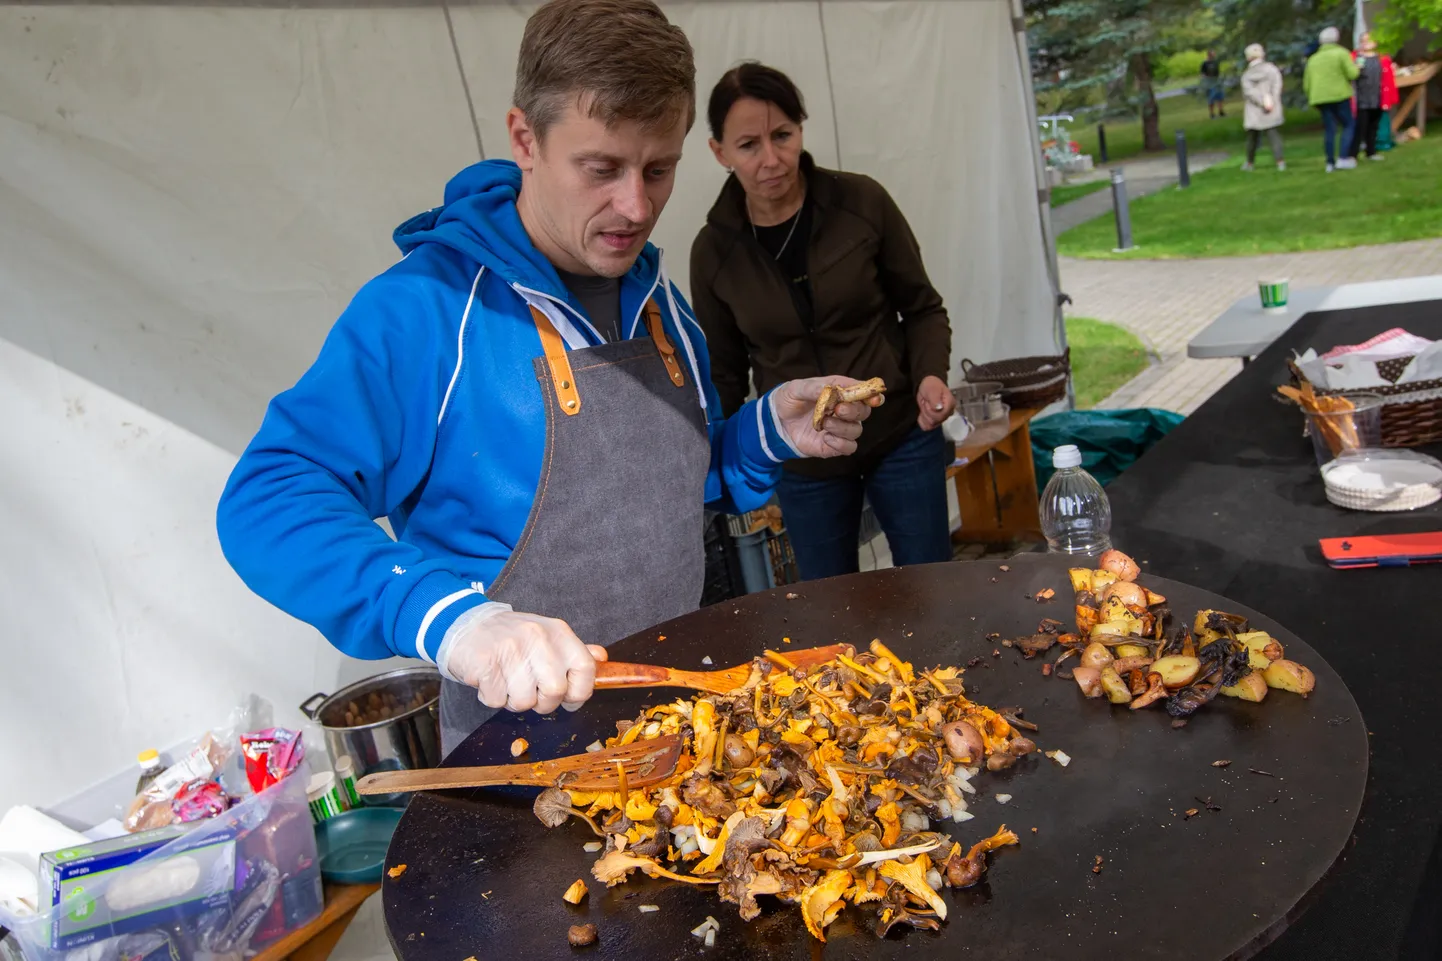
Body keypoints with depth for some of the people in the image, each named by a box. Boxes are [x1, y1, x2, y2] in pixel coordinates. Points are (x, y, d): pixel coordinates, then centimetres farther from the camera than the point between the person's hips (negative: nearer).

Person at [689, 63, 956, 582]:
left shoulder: (862, 202, -10)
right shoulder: (714, 250, -7)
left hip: (902, 439, -1)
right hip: (802, 466, 1)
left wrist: (930, 375, -17)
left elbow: (923, 308, 2)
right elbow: (725, 374, 5)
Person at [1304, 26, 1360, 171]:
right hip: (1340, 95, -4)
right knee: (1348, 125, 2)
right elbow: (1352, 74, -10)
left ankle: (1330, 162, 3)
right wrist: (1356, 67, 11)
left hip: (1320, 98, 5)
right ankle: (1343, 158, -11)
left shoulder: (1313, 59, 14)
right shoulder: (1341, 53, -1)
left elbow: (1306, 84, 13)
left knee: (1329, 129, 6)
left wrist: (1313, 96, 24)